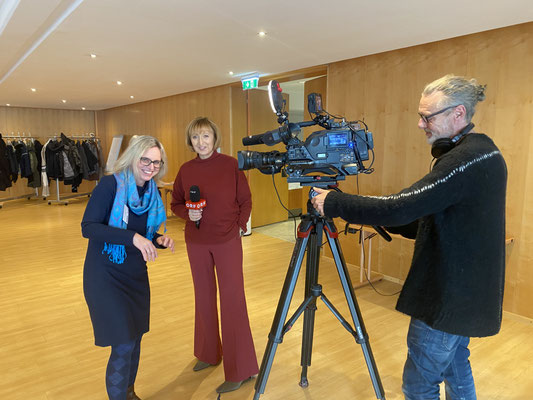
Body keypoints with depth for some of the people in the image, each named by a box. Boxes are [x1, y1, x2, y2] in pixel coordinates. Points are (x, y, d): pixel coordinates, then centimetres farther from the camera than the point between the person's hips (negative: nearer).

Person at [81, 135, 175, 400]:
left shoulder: (152, 193, 3)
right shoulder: (110, 184, -16)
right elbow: (88, 227, -22)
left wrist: (159, 241, -8)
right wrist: (132, 237, -32)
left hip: (136, 274, 6)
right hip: (106, 275, -6)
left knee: (135, 339, 16)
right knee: (123, 345, -4)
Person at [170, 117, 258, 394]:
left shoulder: (231, 165, -7)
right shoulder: (186, 170, 1)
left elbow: (245, 200, 0)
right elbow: (176, 204, 10)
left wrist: (239, 226, -8)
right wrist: (188, 214, -10)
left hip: (228, 241, -4)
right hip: (196, 243, 4)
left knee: (232, 300, -2)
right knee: (204, 296, 16)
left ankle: (239, 370, 11)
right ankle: (208, 353, 36)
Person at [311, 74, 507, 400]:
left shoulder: (468, 158, -23)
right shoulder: (484, 152, 9)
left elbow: (401, 207, -31)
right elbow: (430, 220, 12)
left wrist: (334, 203, -21)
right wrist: (382, 219, 3)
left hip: (449, 298, -10)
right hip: (466, 293, 10)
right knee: (456, 369, 25)